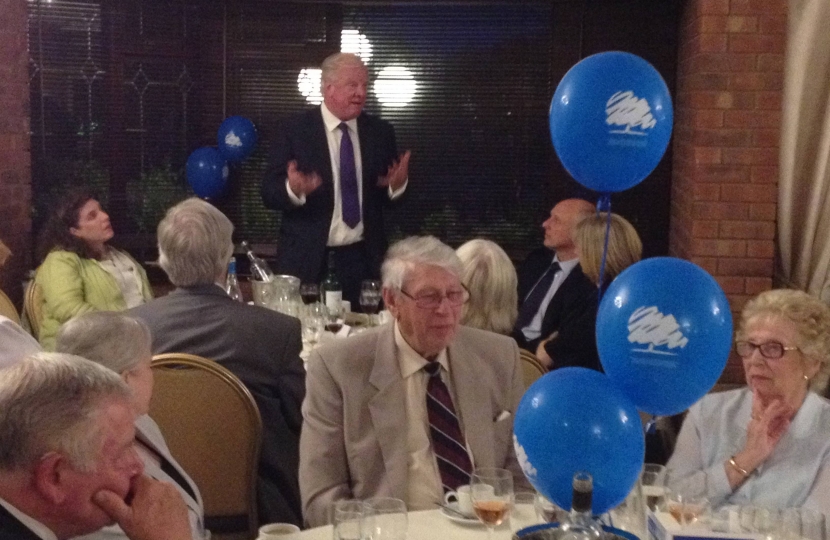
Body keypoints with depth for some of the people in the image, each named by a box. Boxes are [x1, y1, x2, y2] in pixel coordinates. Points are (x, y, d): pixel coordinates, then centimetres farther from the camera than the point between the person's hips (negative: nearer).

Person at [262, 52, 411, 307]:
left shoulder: (380, 131, 6)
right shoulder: (294, 130, -3)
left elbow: (388, 198, 10)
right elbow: (269, 193, -6)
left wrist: (397, 185, -12)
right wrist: (292, 189, -26)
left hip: (362, 259, 2)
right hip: (307, 258, -2)